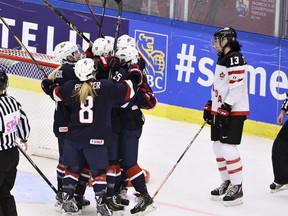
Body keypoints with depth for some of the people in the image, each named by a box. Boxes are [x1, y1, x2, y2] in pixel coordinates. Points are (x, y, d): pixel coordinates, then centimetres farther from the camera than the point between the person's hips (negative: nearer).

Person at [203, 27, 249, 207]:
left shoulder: (235, 58, -16)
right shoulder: (222, 59, 17)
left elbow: (237, 86, -22)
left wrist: (226, 108, -24)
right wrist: (211, 105, 22)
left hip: (234, 111, -10)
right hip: (221, 110, 10)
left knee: (228, 147, -14)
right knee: (218, 147, 11)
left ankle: (237, 187, -10)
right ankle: (227, 183, 21)